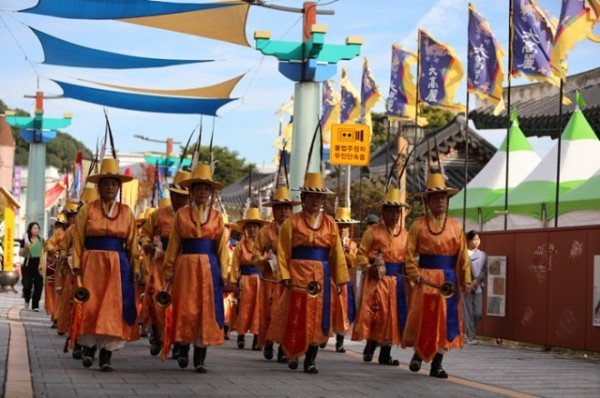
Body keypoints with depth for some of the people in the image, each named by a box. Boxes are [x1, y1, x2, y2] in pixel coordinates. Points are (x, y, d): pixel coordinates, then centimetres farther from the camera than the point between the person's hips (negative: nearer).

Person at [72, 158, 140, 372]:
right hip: (92, 263, -1)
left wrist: (135, 268, 3)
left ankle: (106, 356, 2)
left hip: (118, 265, 1)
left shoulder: (126, 212, 9)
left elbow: (132, 243, 8)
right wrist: (77, 266, -8)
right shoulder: (88, 210, 4)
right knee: (90, 306, -4)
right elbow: (78, 240, 1)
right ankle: (88, 346, 16)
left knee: (114, 308, -2)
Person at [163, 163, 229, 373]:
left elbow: (222, 246, 8)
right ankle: (183, 350, 16)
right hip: (186, 266, -1)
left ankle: (200, 360, 5)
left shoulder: (217, 216, 10)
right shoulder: (182, 214, 7)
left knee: (206, 309, 0)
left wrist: (223, 273, 2)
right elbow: (173, 244, 6)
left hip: (209, 268, 1)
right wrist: (169, 270, 1)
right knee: (185, 309, -3)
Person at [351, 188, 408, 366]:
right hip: (377, 279, -4)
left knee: (393, 315, 3)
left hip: (396, 281, 4)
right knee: (375, 313, -8)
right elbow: (361, 254, 0)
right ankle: (369, 347, 9)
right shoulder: (373, 231, 0)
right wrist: (368, 268, -15)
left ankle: (385, 353, 11)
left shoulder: (404, 234, 12)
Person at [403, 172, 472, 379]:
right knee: (422, 317, -2)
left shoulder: (455, 226, 9)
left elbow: (463, 254, 7)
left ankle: (437, 364, 8)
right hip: (426, 277, -2)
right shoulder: (418, 225, 2)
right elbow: (410, 253, 1)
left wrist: (466, 279, 0)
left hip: (449, 278, 2)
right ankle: (418, 354, 22)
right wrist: (415, 274, -11)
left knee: (446, 319, 1)